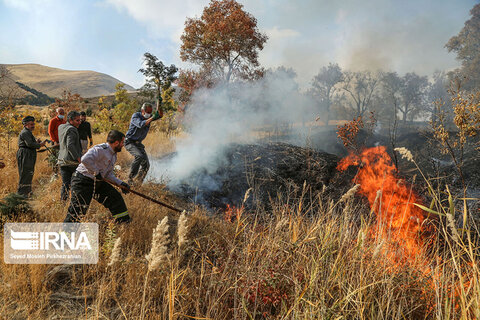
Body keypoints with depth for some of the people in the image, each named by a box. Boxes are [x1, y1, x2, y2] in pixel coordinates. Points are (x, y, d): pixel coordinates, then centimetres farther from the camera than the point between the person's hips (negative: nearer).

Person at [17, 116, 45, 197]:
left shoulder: (28, 132, 21)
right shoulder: (25, 132, -13)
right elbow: (29, 144, -22)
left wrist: (36, 142, 6)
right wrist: (39, 145, -12)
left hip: (28, 156, 11)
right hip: (25, 156, -11)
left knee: (29, 173, 17)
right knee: (25, 174, -9)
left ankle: (27, 191, 27)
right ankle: (21, 193, -5)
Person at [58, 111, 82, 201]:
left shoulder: (60, 127, 13)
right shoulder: (71, 129, -13)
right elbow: (70, 146, -23)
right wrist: (78, 158, -20)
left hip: (62, 160, 7)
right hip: (72, 161, -7)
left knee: (65, 184, 8)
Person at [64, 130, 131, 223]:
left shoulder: (113, 155, 11)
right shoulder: (101, 150, -21)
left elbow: (109, 174, 17)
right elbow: (86, 159, -37)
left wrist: (121, 183, 6)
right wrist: (96, 172, -26)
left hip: (97, 182, 9)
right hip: (83, 181, -9)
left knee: (116, 198, 8)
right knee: (78, 210, -13)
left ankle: (124, 222, 23)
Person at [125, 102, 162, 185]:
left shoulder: (149, 117, 3)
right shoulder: (135, 116, -14)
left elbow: (160, 115, -9)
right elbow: (141, 124, -32)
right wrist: (152, 118, -37)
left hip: (138, 143, 7)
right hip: (130, 142, -6)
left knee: (146, 164, 0)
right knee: (139, 156, -32)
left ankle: (139, 181, 18)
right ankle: (131, 177, -22)